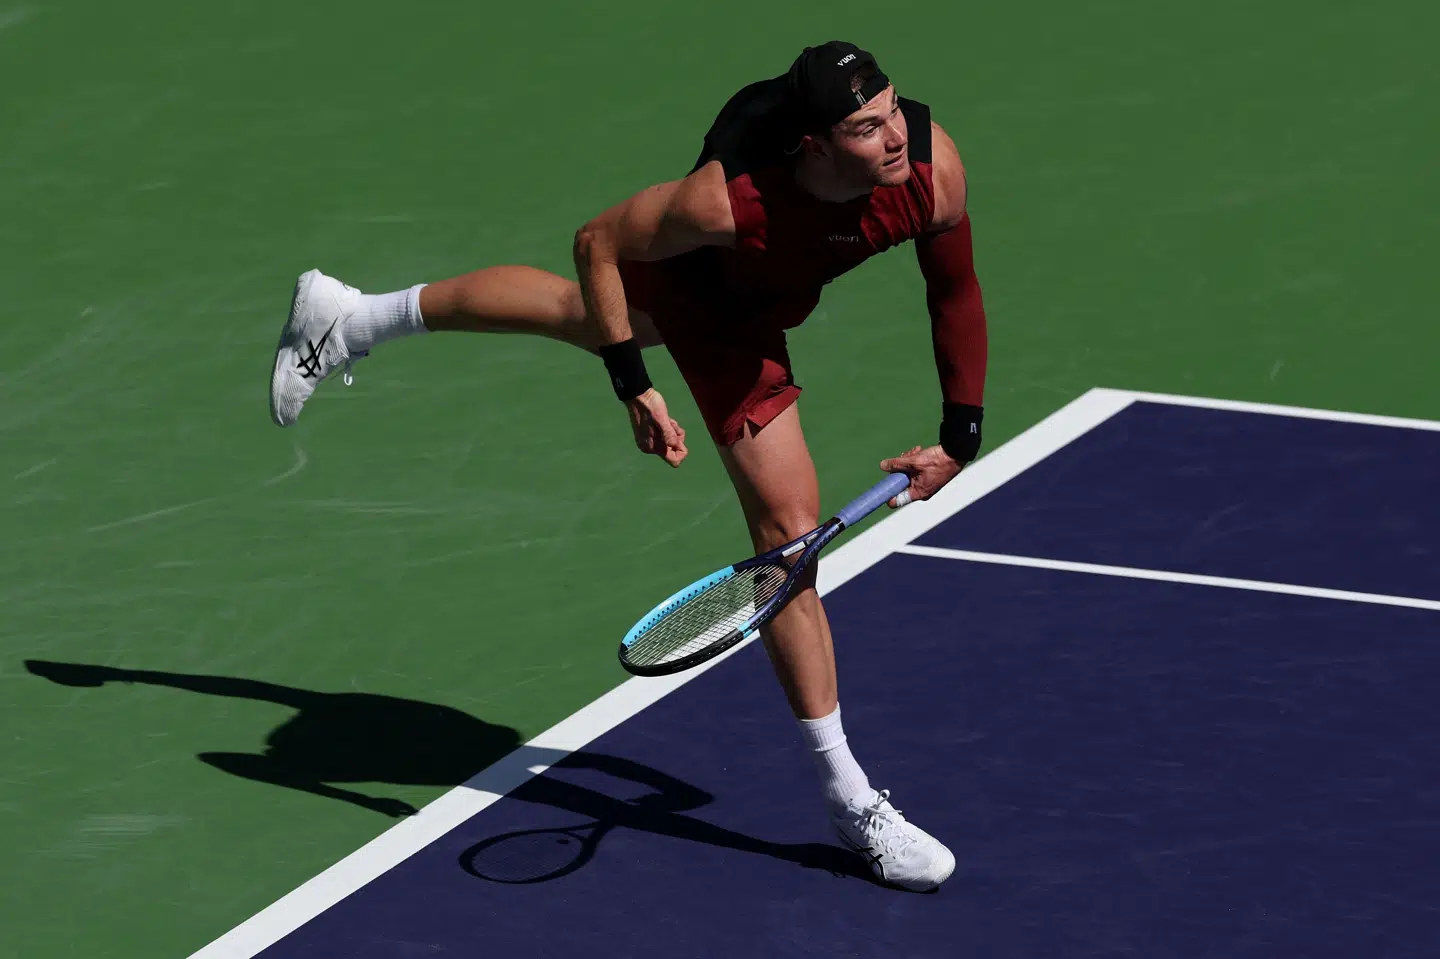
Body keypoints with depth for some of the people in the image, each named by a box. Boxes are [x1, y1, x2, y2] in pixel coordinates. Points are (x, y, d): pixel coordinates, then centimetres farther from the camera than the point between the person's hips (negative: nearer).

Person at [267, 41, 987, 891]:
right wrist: (635, 389, -27)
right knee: (790, 528, -8)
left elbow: (956, 292, -15)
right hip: (689, 280, -5)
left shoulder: (933, 167, -36)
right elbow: (598, 242, -26)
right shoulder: (728, 199, -45)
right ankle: (851, 802, 5)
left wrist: (961, 437, -14)